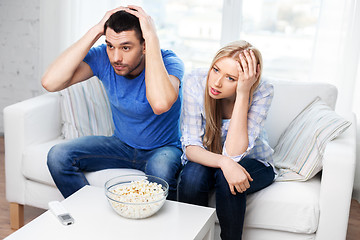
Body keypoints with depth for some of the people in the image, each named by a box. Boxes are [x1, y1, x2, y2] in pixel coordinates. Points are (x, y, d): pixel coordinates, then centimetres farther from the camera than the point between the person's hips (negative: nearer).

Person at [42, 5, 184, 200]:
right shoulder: (103, 57, -13)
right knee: (58, 156, -13)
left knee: (160, 170, -38)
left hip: (163, 148, -4)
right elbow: (50, 82, -27)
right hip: (122, 145, 4)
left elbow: (160, 104, -47)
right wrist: (95, 32, -27)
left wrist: (152, 38, -38)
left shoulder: (167, 61, -23)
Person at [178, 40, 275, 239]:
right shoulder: (195, 83, -22)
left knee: (227, 178, -33)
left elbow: (234, 153, -33)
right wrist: (223, 162, -41)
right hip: (206, 160, 1)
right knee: (192, 175, -31)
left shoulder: (262, 92, -25)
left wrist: (243, 94, -39)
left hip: (253, 164, -1)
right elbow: (191, 147, -21)